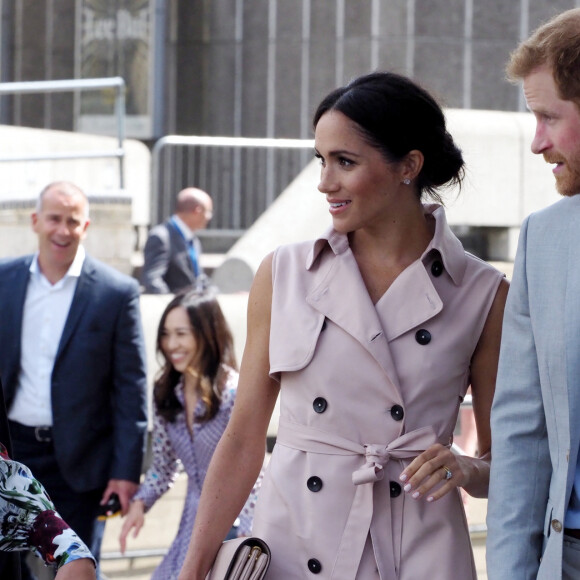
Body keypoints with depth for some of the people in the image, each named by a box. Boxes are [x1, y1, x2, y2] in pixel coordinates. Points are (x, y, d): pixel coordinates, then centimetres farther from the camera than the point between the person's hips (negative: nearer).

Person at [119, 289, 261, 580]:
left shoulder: (233, 393, -17)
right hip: (193, 526, 6)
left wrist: (244, 545, -21)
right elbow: (163, 466, 12)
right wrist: (139, 502, -6)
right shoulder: (166, 393, 3)